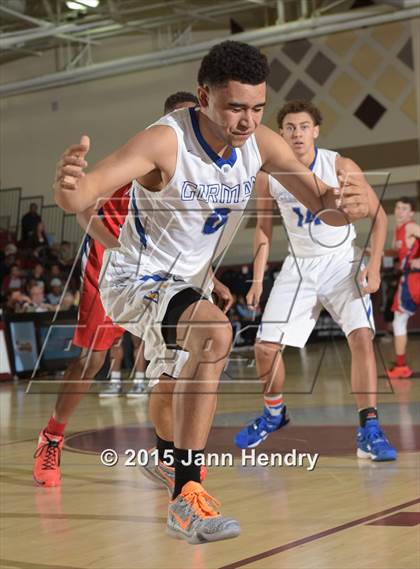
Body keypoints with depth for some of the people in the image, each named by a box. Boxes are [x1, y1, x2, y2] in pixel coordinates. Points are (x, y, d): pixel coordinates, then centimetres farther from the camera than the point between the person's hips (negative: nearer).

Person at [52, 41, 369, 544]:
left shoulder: (261, 144, -13)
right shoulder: (166, 141, -30)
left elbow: (321, 204, -9)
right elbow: (82, 197, -41)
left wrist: (344, 204, -34)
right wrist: (69, 186, -66)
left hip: (185, 283, 8)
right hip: (134, 281, -8)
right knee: (216, 333, -36)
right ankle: (187, 496, -31)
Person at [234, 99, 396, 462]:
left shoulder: (341, 167, -13)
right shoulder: (269, 175, -5)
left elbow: (378, 215, -7)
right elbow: (264, 228, 8)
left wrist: (374, 265, -18)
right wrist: (258, 279, 3)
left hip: (343, 262, -3)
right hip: (299, 266, 3)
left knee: (361, 337, -23)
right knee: (265, 347, -2)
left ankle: (369, 430, -16)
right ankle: (274, 414, 26)